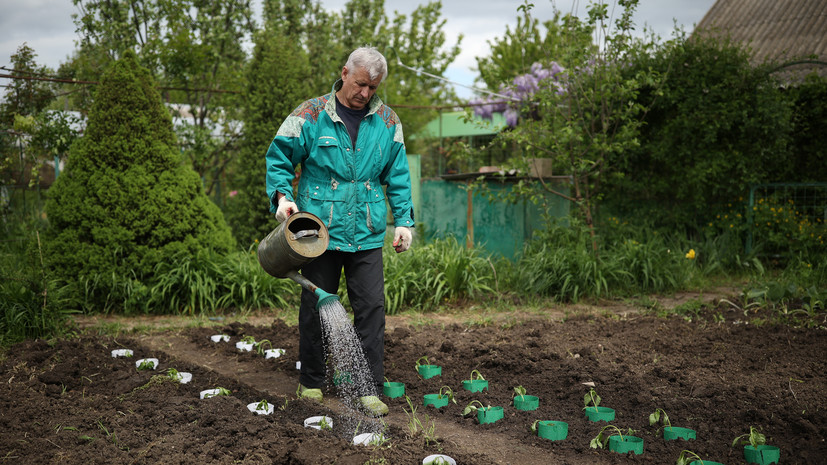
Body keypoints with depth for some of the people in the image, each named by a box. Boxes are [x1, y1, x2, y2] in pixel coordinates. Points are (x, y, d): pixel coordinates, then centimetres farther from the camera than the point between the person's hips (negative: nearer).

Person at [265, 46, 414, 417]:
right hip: (319, 230, -2)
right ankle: (311, 383, 24)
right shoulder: (310, 115, -1)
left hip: (367, 234, 2)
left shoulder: (387, 121, 8)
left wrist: (403, 220, 6)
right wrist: (282, 195, -13)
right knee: (316, 306, 8)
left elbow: (397, 175, 13)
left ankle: (369, 388, 7)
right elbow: (279, 157, 3)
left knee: (372, 307, -2)